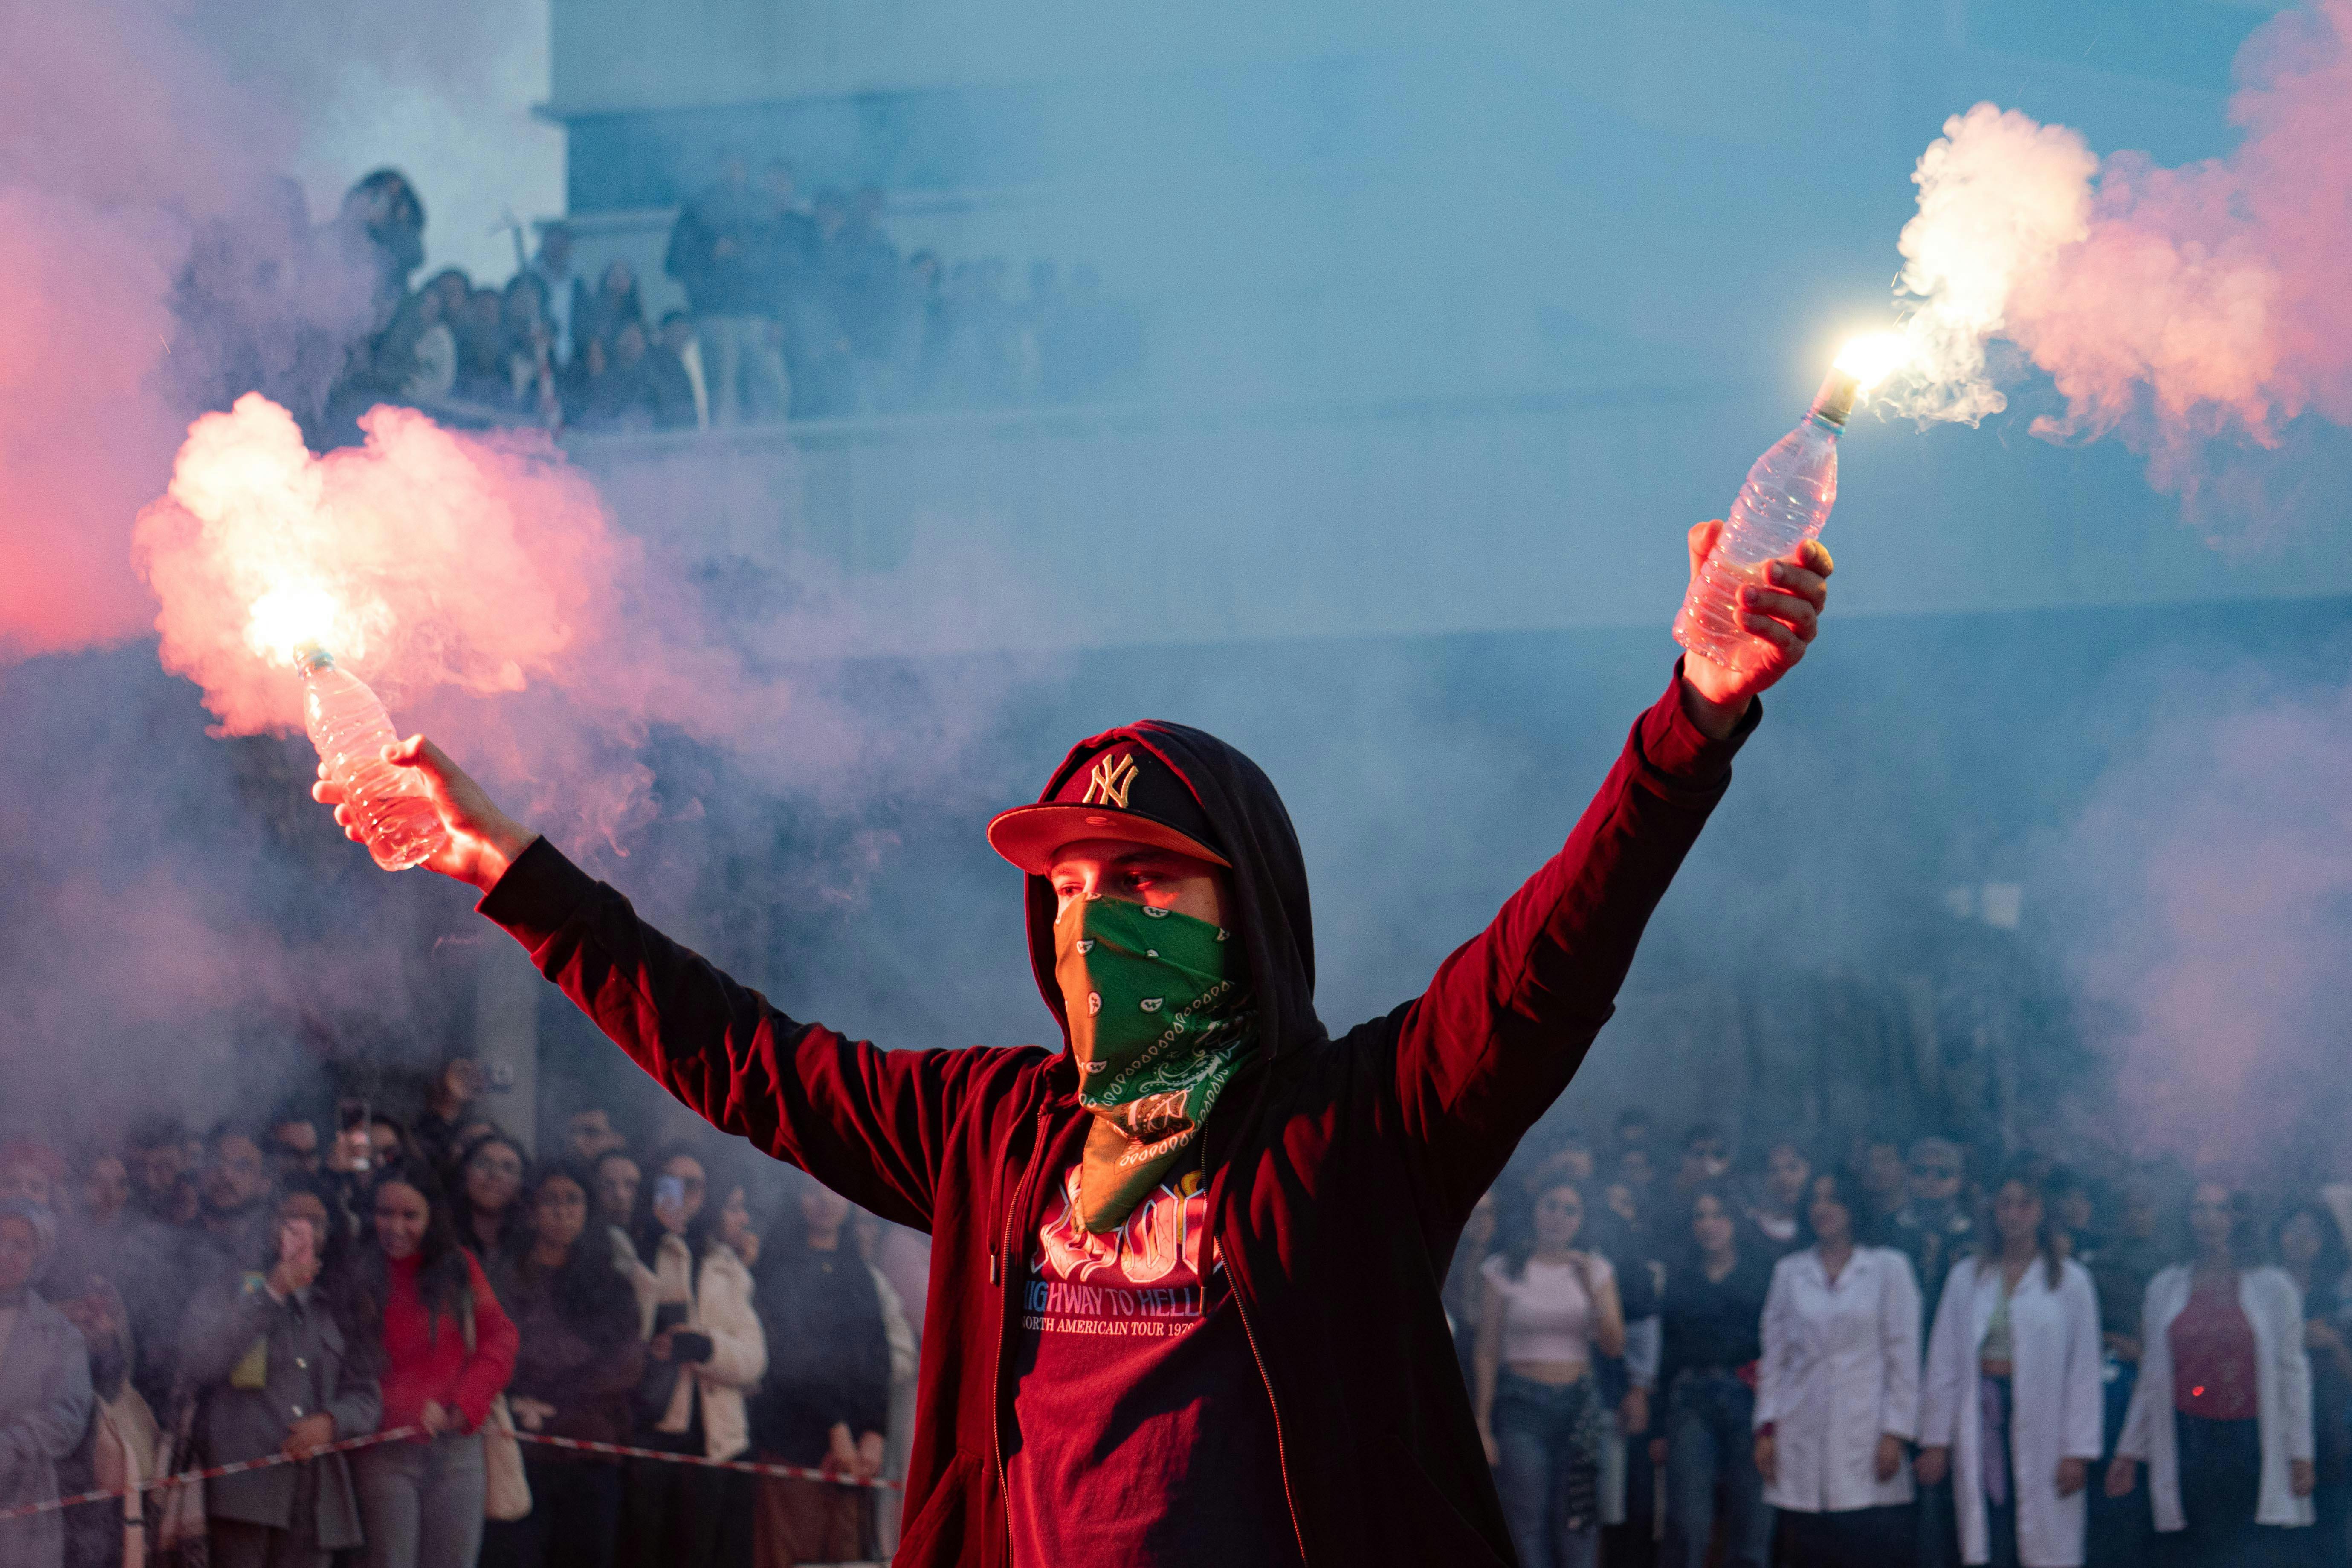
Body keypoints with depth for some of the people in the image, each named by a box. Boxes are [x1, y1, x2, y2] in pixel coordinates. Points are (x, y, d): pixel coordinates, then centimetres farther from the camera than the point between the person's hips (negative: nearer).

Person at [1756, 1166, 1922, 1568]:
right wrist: (1766, 1429, 4)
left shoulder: (1888, 1267, 3)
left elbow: (1903, 1357, 0)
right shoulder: (1789, 1271, 12)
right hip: (1802, 1437, 3)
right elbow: (1773, 1357, 12)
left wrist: (1895, 1433, -7)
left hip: (1864, 1434, -3)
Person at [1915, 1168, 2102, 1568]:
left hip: (2040, 1423, -2)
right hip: (1982, 1419, 2)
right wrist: (1935, 1441, 2)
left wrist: (2078, 1451, -6)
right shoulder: (1966, 1276, 9)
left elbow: (2084, 1370, 0)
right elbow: (1943, 1365, 8)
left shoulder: (2070, 1281, 2)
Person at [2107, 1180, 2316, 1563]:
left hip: (2250, 1445, -1)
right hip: (2185, 1443, 1)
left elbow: (2292, 1373, 5)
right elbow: (2150, 1378, 13)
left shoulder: (2274, 1288, 6)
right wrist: (2129, 1451, 11)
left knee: (2253, 1555, -7)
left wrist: (2301, 1454, 1)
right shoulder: (2164, 1288, 10)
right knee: (2191, 1557, -1)